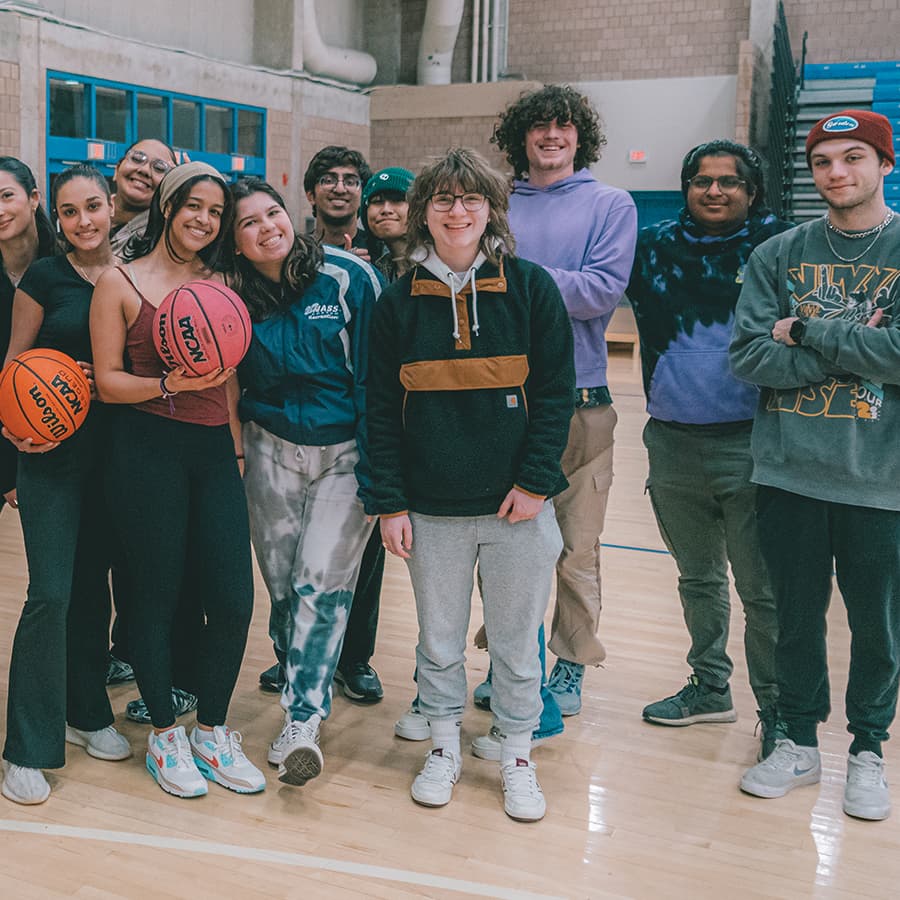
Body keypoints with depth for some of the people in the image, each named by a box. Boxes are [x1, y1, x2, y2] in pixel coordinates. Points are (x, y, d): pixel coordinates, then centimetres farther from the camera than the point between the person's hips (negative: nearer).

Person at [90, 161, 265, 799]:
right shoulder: (120, 283, 1)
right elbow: (107, 381, -3)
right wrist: (169, 385, -17)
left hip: (214, 450, 4)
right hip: (148, 450, -4)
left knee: (234, 600, 0)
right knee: (156, 596, 3)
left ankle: (212, 731, 20)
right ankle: (165, 734, 23)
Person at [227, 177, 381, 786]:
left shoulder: (349, 277, -10)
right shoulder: (236, 296, 0)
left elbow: (375, 376, -10)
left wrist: (375, 472, -12)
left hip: (345, 454, -3)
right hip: (272, 453, 3)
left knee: (321, 582, -10)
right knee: (282, 586, 4)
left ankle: (303, 722, -6)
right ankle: (305, 701, 21)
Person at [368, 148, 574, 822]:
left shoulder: (530, 287, -1)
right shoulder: (399, 303, 3)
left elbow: (556, 390, -2)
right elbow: (382, 410, 4)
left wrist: (534, 482, -9)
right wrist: (390, 502, -1)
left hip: (517, 504, -1)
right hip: (432, 509, 1)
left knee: (517, 639, 9)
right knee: (438, 638, 13)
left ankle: (518, 755, 27)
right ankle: (444, 748, 31)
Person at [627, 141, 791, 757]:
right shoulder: (655, 246, 7)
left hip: (748, 445, -4)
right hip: (672, 444, 5)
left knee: (763, 589, 0)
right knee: (698, 577, 19)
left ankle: (778, 710, 17)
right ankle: (710, 687, 36)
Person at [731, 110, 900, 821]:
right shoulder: (778, 255, 6)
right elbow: (749, 357, -5)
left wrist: (806, 331, -11)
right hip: (789, 472, 2)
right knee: (796, 616, 13)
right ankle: (799, 742, 30)